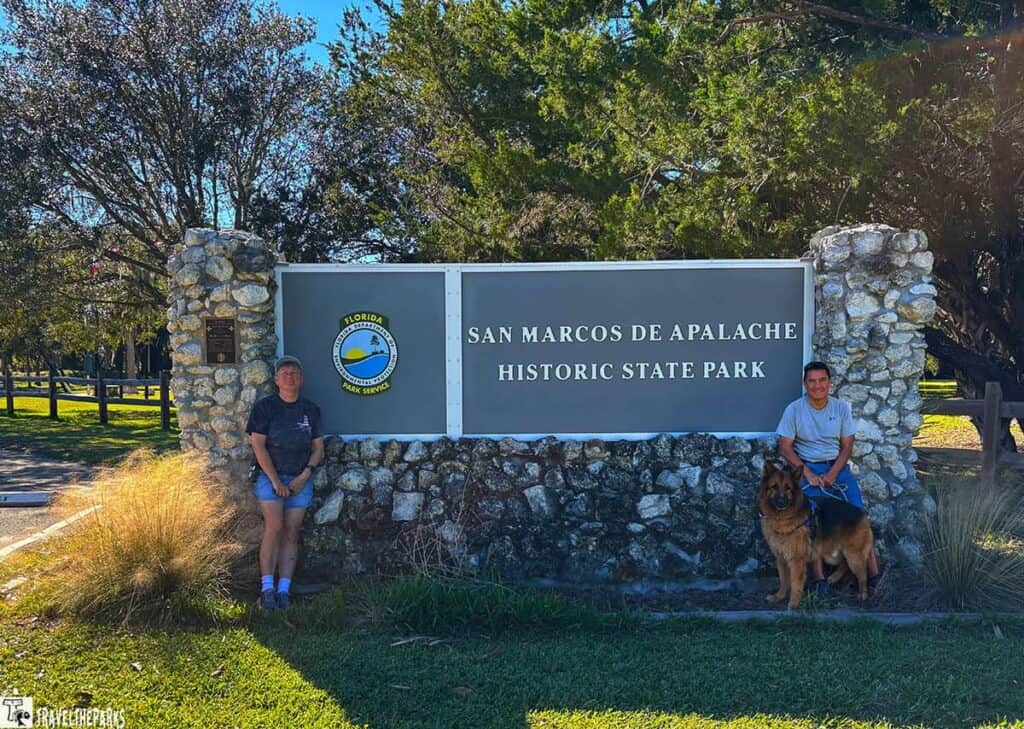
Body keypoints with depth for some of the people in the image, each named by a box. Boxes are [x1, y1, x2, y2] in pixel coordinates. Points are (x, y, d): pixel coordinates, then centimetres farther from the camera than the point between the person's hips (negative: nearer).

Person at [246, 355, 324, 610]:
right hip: (270, 476, -3)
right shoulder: (265, 406, 0)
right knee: (274, 527, -17)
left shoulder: (310, 410, 9)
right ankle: (267, 588, -9)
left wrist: (305, 476, -6)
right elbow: (258, 445, -5)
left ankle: (284, 590, 4)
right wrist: (275, 480, -11)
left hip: (301, 480, 3)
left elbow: (318, 448, 9)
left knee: (291, 533, 0)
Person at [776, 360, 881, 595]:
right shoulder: (794, 409, -2)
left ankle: (872, 570, -14)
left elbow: (847, 445, 5)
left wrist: (833, 473, -10)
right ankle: (819, 576, -20)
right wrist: (807, 473, -14)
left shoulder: (842, 407, 4)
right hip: (807, 467, -2)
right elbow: (785, 447, -3)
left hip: (837, 466, 2)